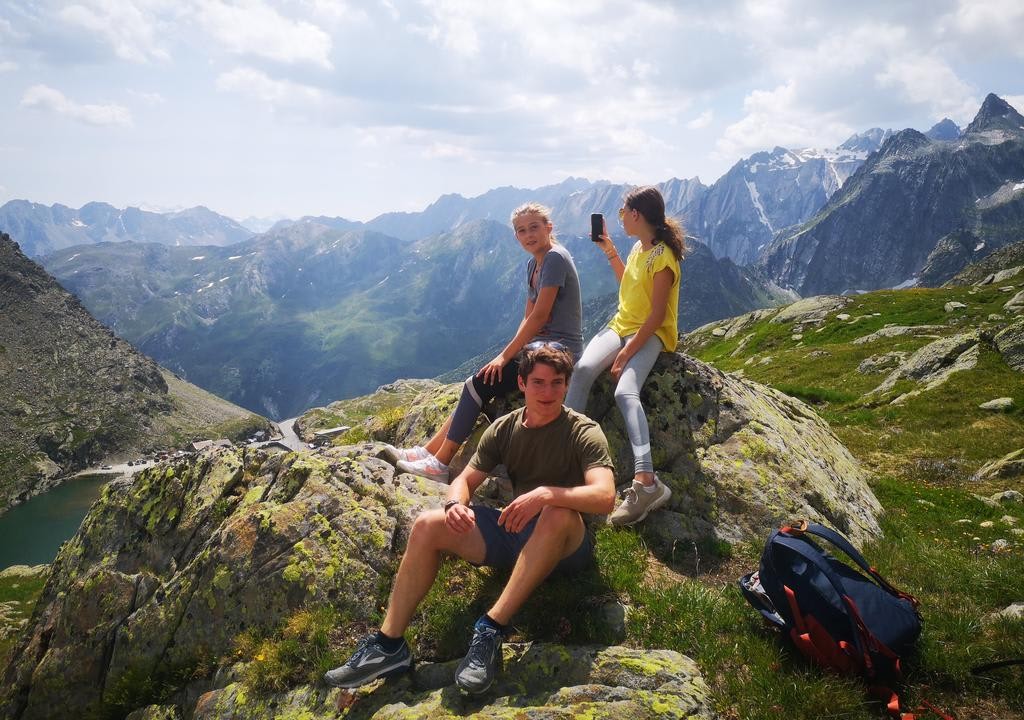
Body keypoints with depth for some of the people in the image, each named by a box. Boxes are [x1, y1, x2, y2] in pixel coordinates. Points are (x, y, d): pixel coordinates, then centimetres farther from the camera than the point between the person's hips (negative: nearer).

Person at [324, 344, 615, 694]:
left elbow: (605, 496, -26)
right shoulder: (504, 428, 4)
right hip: (512, 531, 5)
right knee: (427, 525, -13)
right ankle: (389, 644, -11)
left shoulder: (583, 432, -11)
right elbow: (465, 480, 4)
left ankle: (491, 628, -36)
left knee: (559, 512, -39)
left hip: (565, 545, -5)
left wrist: (546, 494, -42)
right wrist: (455, 504, -20)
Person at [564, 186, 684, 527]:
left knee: (625, 392, -32)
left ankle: (646, 482, -41)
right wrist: (609, 250, 24)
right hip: (622, 325, 7)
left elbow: (656, 316, -18)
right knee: (583, 369, -23)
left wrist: (627, 353, -22)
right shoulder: (638, 248, 12)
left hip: (652, 334, -7)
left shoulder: (662, 258, -14)